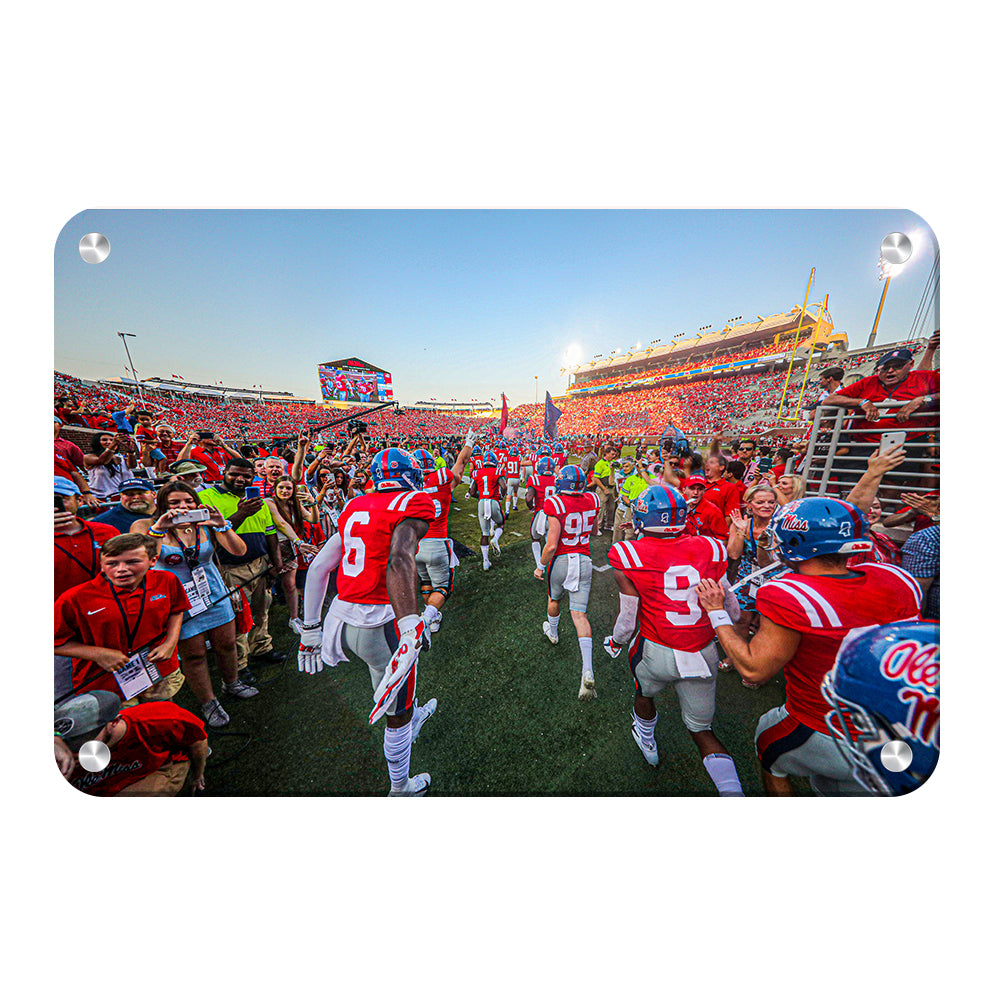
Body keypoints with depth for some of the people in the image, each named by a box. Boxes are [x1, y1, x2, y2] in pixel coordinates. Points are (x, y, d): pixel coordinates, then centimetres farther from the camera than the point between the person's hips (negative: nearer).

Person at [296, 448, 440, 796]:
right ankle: (401, 788, 46)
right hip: (380, 623, -7)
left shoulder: (355, 507, 9)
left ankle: (414, 717, 61)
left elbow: (318, 567, 10)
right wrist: (410, 624, -39)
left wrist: (310, 628, 18)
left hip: (342, 615, 8)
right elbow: (400, 560, -32)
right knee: (397, 713, 19)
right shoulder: (414, 503, -13)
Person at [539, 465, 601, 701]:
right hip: (584, 562, 4)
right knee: (579, 613, 7)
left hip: (560, 561, -3)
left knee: (554, 598, 26)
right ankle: (588, 671, 0)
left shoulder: (556, 504, -20)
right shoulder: (592, 501, -3)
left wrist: (541, 565, -5)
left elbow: (551, 545, -20)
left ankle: (553, 632, 53)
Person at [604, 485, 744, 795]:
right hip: (704, 654, 2)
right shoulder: (709, 549, -7)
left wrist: (616, 642, 10)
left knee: (644, 693, 32)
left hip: (657, 652, -2)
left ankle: (647, 742, 58)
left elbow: (628, 616, -11)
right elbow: (728, 605, 3)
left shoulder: (629, 555, -18)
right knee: (702, 728, 25)